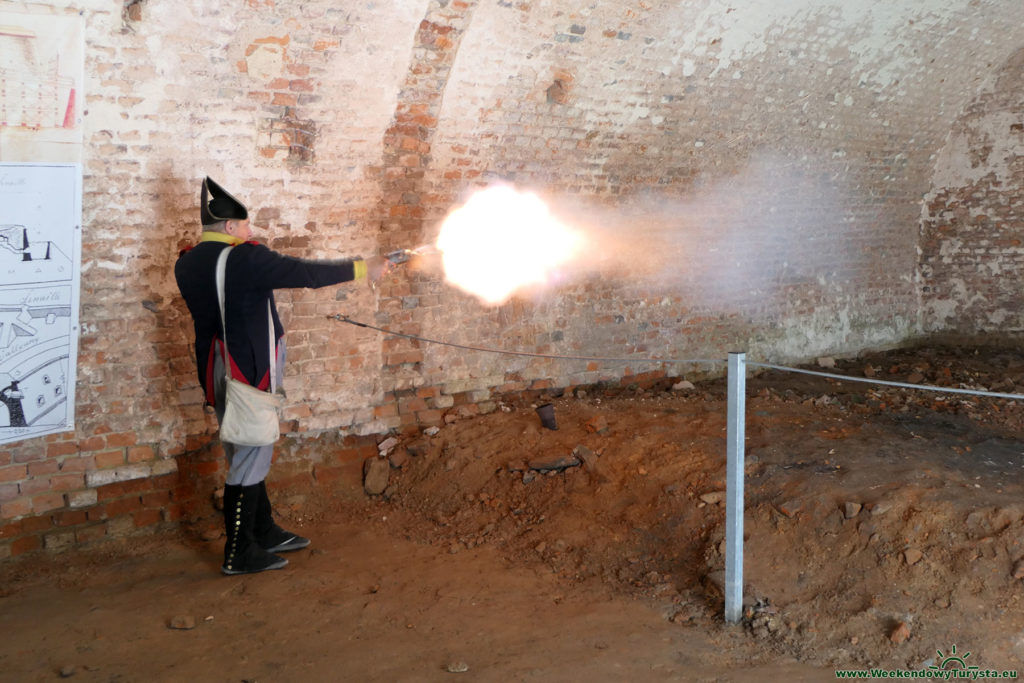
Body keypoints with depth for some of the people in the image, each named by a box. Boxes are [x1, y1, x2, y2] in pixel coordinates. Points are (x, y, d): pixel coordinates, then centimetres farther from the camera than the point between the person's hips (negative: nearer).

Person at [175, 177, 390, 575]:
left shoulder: (187, 263, 5)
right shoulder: (243, 259, -20)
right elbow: (309, 274, -18)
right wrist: (363, 269, -8)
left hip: (216, 373, 9)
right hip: (247, 374, -9)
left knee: (247, 456, 19)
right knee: (249, 462, 1)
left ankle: (265, 533, 32)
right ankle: (239, 555, 9)